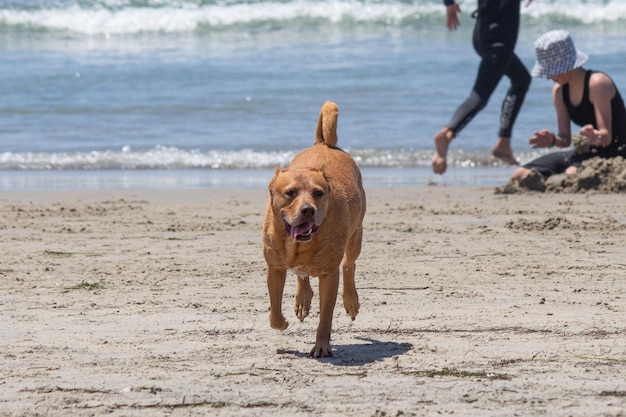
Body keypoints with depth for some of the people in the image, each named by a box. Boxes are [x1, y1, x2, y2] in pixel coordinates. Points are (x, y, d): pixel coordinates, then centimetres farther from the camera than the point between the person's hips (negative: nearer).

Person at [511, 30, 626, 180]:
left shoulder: (597, 83, -18)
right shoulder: (559, 91, 5)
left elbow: (606, 137, -22)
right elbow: (565, 140, 2)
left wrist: (594, 137, -46)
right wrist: (552, 140, -21)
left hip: (614, 154, -7)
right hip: (586, 152, 7)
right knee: (520, 175, -7)